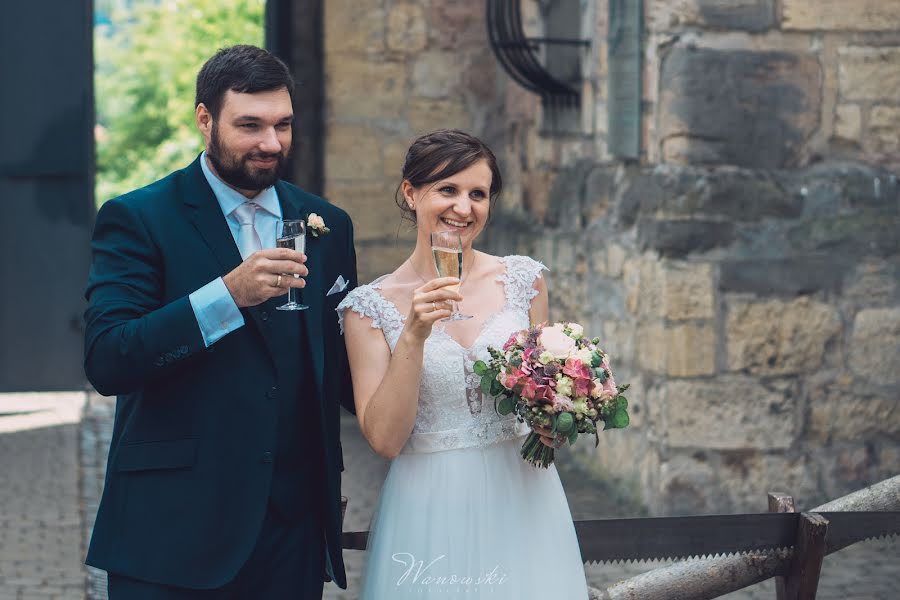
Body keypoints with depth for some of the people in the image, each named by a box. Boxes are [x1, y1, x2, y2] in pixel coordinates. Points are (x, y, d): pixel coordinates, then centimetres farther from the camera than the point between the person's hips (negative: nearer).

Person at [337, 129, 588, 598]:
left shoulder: (523, 280, 1)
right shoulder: (370, 307, -4)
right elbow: (384, 439, -11)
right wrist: (413, 335, -20)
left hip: (521, 500, 2)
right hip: (429, 512, -2)